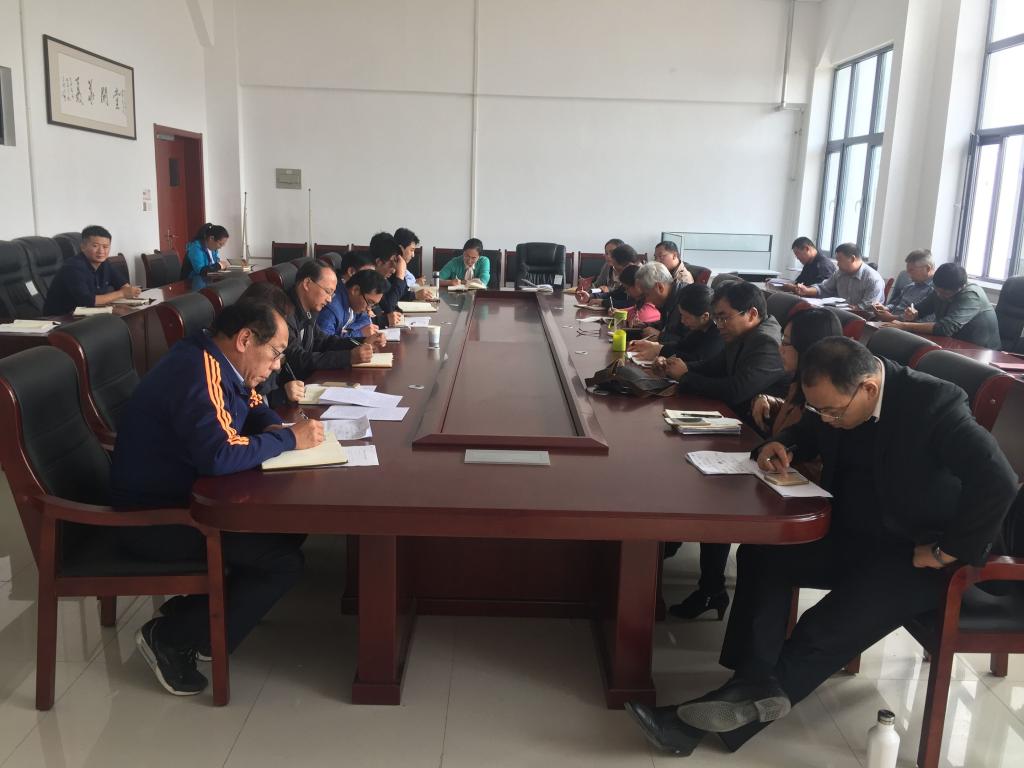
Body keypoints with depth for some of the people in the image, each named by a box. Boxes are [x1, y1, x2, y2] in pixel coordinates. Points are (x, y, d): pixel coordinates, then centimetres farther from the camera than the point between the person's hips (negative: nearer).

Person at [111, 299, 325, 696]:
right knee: (283, 560, -16)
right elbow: (220, 455, -37)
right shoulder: (198, 373, -26)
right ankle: (170, 637, -1)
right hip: (152, 516, -10)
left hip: (183, 495, 10)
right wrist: (289, 439, -22)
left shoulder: (218, 364, 5)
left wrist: (277, 429, -3)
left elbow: (255, 408, 20)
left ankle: (193, 611, 11)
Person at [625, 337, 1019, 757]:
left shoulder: (935, 403, -23)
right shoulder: (838, 399, -3)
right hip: (852, 534, 7)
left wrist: (947, 552, -24)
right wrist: (781, 447, -6)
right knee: (761, 553, -11)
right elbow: (807, 433, 17)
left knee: (825, 631, -23)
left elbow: (998, 482, -30)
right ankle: (755, 681, -22)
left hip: (916, 552, -7)